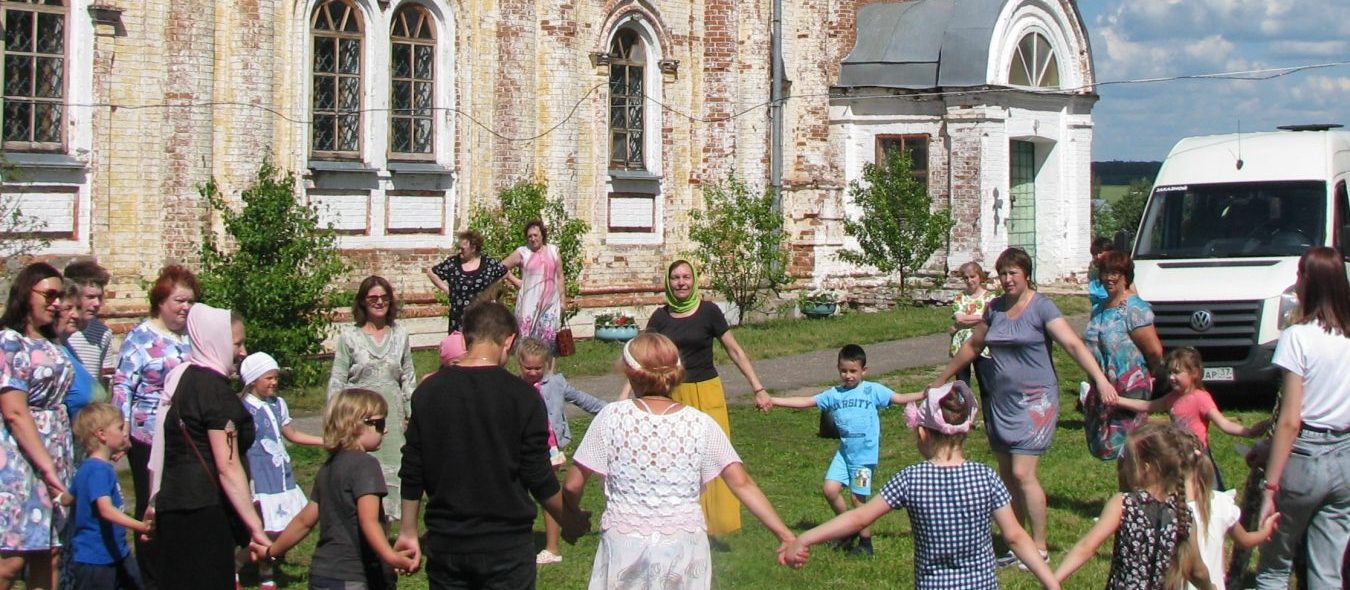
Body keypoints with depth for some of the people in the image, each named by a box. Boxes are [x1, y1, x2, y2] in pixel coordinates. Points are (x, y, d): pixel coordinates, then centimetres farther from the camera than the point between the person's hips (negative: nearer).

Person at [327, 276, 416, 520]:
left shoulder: (400, 334, 7)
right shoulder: (350, 335, -1)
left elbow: (409, 377, 12)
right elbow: (337, 380, 1)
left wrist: (411, 413, 8)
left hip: (392, 412, 3)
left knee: (390, 468, 4)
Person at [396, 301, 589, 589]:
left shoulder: (427, 392, 0)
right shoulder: (522, 396, -10)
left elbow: (411, 474, 4)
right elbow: (539, 478, -7)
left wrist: (408, 532, 16)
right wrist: (570, 522, 9)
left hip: (445, 544, 3)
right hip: (507, 544, -3)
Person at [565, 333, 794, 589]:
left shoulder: (612, 417, -4)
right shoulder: (701, 424, -2)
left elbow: (573, 485, -1)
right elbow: (742, 484, -7)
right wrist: (786, 536, -5)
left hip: (624, 543, -1)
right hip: (683, 546, 1)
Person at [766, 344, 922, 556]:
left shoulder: (872, 390, -1)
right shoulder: (833, 394, 8)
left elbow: (899, 398, -5)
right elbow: (806, 402, 9)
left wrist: (924, 395, -20)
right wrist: (773, 401, 4)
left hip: (865, 454, -4)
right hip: (844, 452, 4)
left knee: (858, 498, -1)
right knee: (830, 489, -6)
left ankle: (865, 542, 14)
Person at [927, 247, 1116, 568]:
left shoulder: (1041, 307, -9)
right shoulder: (995, 308, 10)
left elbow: (1073, 344, -19)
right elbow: (972, 345, 24)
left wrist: (1100, 378, -32)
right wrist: (942, 378, 31)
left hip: (1034, 401, -7)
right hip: (1001, 402, 7)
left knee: (1022, 474, -12)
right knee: (1006, 476, 8)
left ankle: (1040, 548, -3)